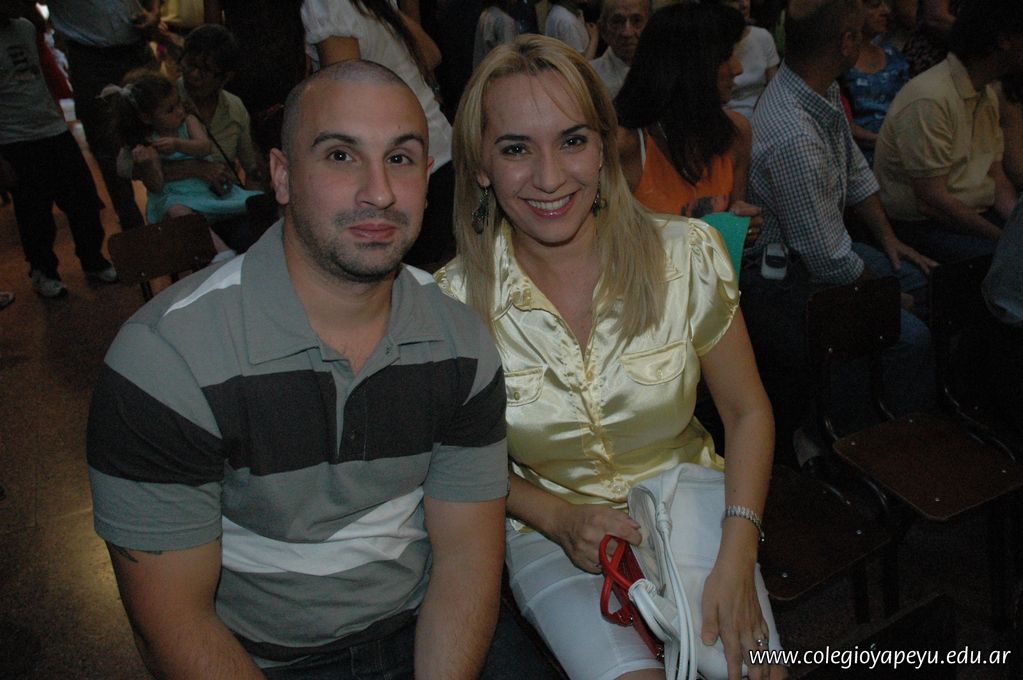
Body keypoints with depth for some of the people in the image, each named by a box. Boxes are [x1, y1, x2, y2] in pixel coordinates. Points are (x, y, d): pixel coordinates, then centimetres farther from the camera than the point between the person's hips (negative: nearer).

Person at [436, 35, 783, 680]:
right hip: (551, 530, -1)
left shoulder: (688, 255, -13)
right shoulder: (455, 301, -14)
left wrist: (737, 559, -15)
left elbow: (748, 413, -3)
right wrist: (559, 518, -15)